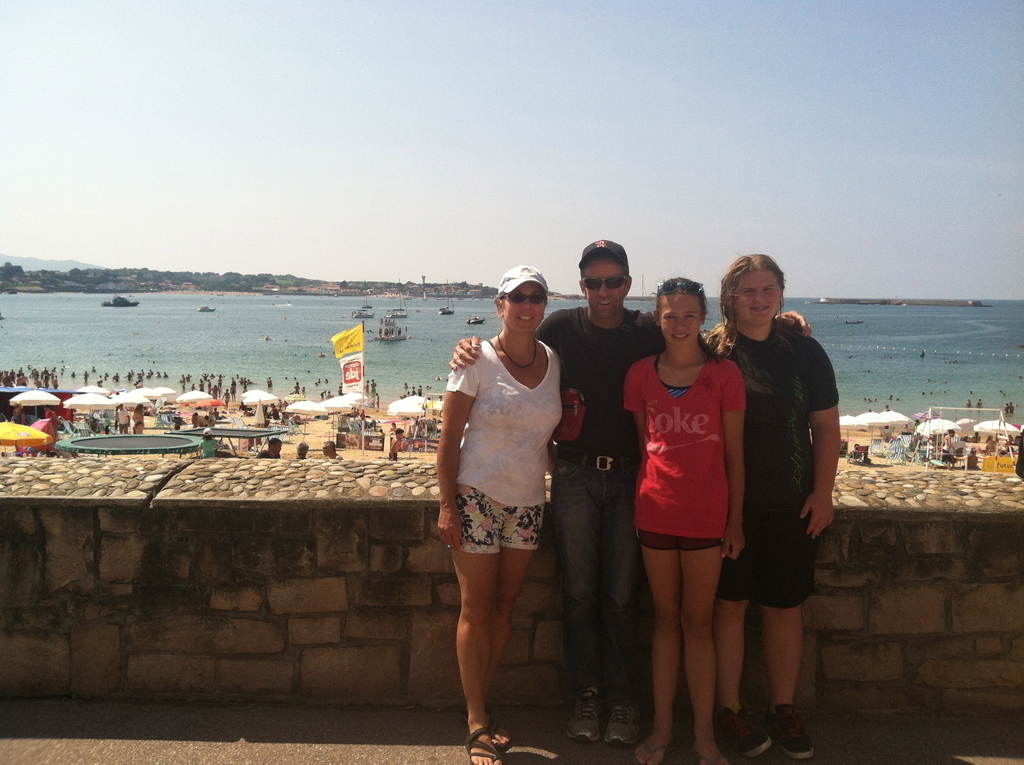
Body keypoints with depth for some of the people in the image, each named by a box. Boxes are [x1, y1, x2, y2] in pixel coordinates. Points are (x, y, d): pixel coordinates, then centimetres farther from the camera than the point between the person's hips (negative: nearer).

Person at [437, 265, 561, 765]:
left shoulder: (552, 361, 5)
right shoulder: (477, 360, -9)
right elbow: (449, 437, -9)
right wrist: (447, 504, -13)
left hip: (528, 500, 5)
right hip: (478, 498, -5)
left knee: (504, 607, 12)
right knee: (476, 610, 2)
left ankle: (479, 709, 27)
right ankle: (477, 725, 14)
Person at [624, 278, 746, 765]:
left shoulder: (724, 374, -3)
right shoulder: (641, 374, 3)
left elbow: (734, 452, -1)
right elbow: (641, 444, 9)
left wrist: (736, 520, -2)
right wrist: (637, 502, 4)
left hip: (706, 514, -2)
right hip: (655, 510, 2)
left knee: (698, 621, 6)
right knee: (665, 619, 12)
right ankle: (662, 726, 24)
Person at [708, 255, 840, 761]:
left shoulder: (804, 352, 4)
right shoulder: (710, 352, -3)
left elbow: (826, 425, 6)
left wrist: (823, 492, 0)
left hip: (792, 504, 2)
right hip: (728, 502, -2)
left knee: (784, 606, 10)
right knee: (730, 603, 4)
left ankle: (783, 708, 25)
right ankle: (729, 708, 19)